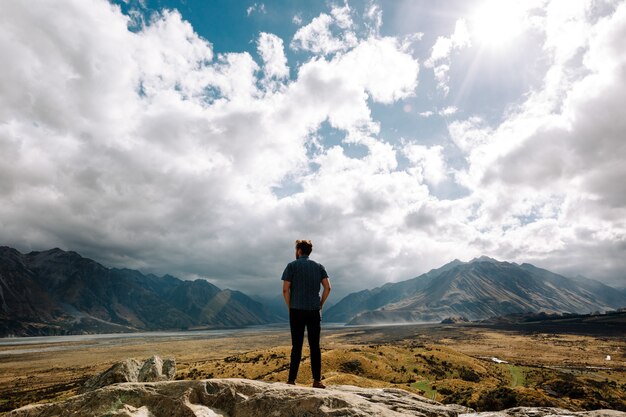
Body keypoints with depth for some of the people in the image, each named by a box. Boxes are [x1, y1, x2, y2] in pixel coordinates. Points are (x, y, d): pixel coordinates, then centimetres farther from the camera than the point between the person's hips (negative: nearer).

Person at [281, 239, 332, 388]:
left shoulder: (292, 266, 0)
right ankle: (317, 380, 9)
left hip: (296, 310, -2)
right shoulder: (319, 266, 9)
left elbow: (285, 289, -7)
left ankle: (292, 380, 7)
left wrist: (289, 307, 3)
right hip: (314, 311, 2)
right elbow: (327, 287, 0)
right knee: (315, 346, 8)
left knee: (296, 346, 4)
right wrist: (320, 305, 8)